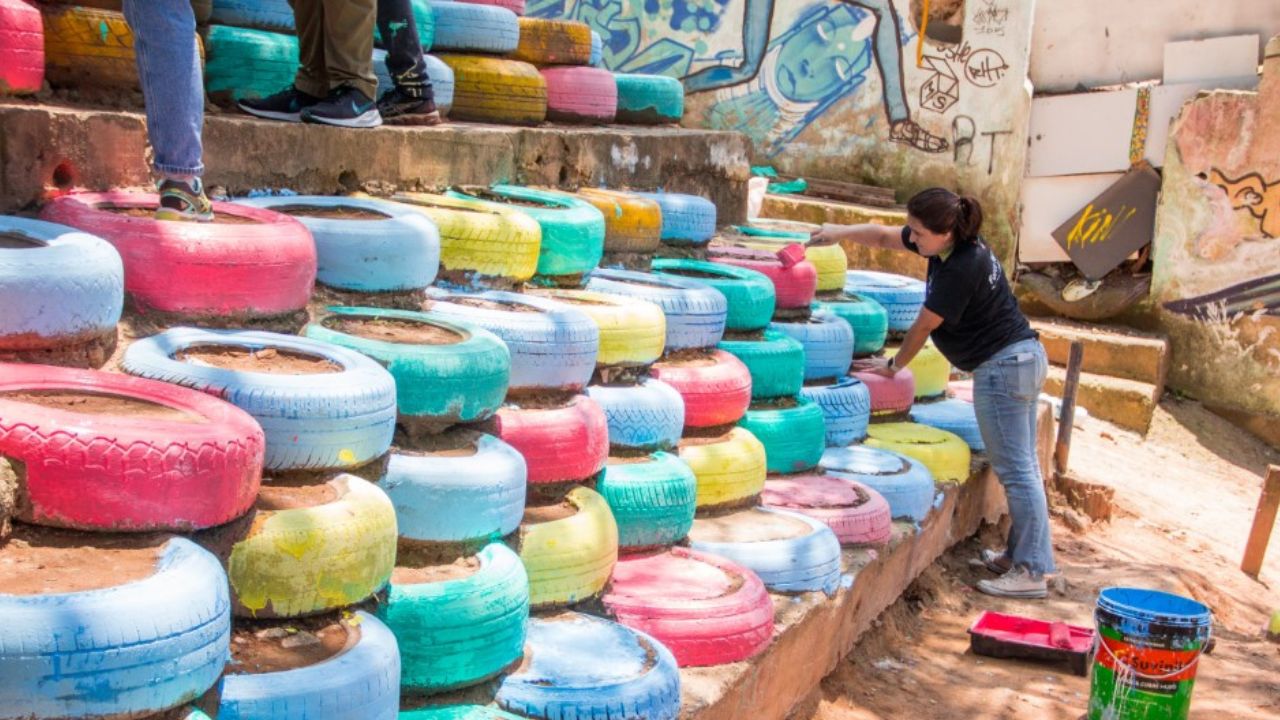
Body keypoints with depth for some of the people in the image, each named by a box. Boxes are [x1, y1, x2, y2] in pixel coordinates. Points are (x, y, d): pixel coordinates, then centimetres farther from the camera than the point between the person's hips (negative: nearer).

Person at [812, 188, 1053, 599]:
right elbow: (884, 236, 13)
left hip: (1003, 368, -10)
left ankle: (1030, 572, -1)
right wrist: (842, 233, -1)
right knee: (1022, 466, 15)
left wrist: (893, 367, 1)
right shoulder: (954, 246, 3)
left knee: (1015, 470, -6)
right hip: (1024, 357, 10)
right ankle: (1023, 554, 24)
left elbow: (923, 326, -12)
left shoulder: (961, 269, -24)